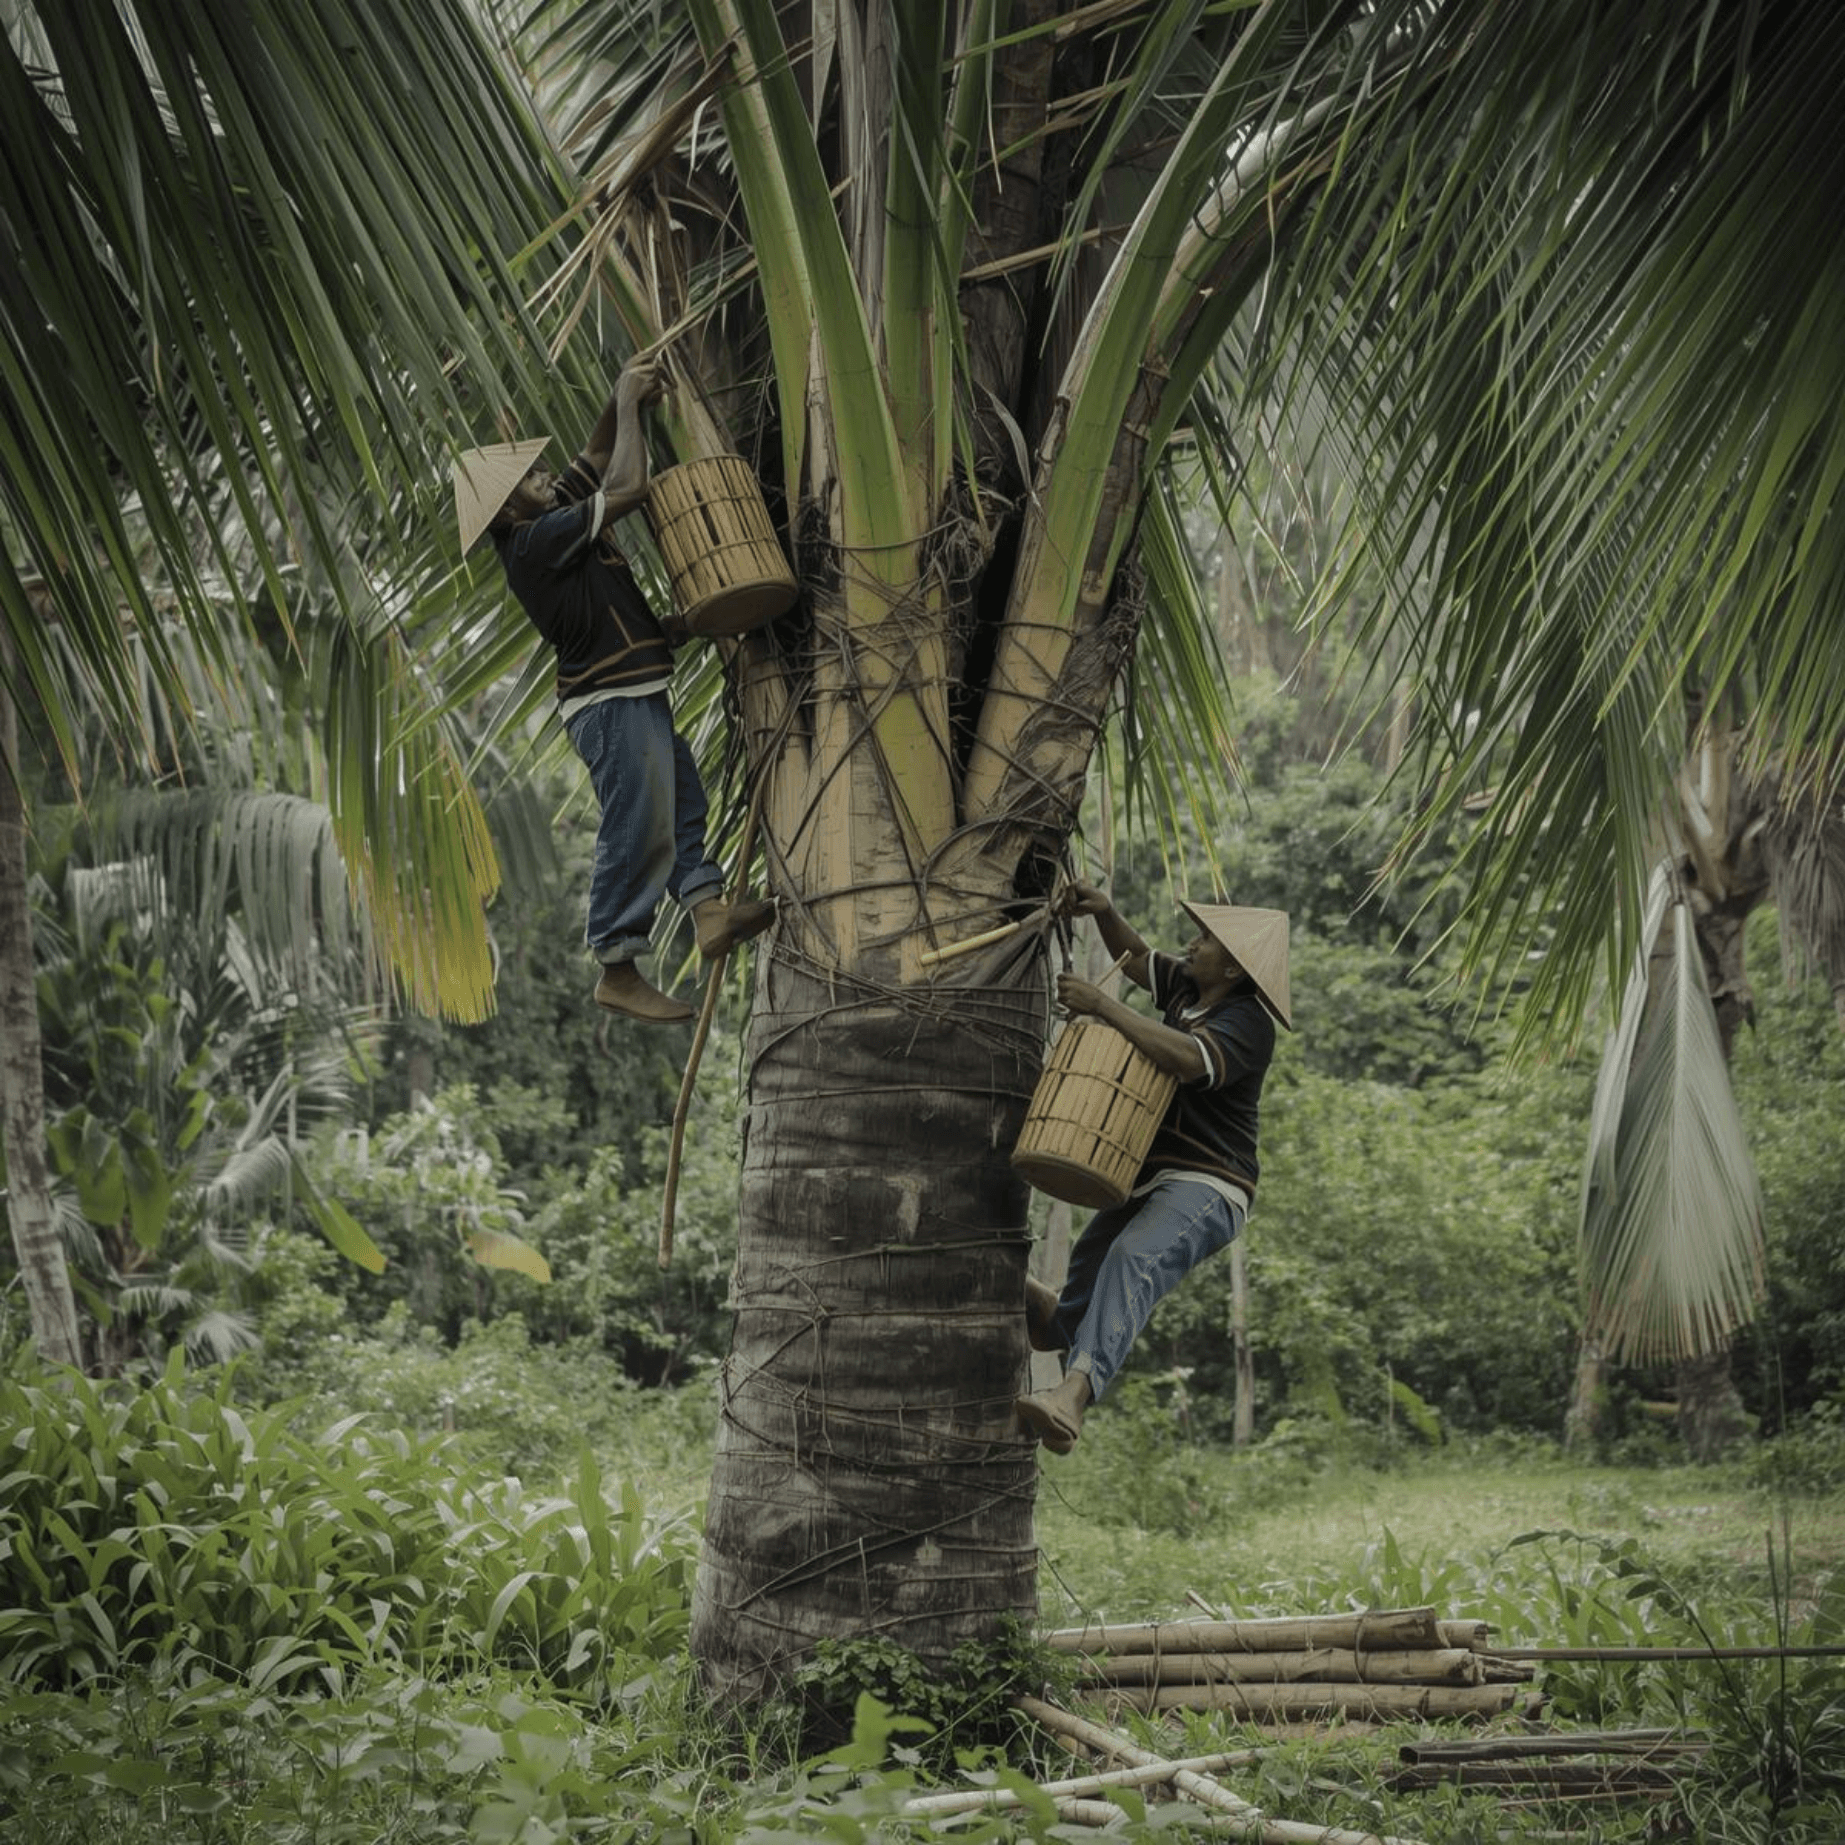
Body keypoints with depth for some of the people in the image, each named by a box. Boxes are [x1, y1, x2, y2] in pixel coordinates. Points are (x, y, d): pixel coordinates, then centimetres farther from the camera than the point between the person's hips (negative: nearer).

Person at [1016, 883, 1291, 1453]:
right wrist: (1104, 912, 7)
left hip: (1205, 1190, -10)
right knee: (1089, 1262, 23)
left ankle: (1074, 1393, -55)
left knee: (1133, 1261, -36)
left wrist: (1103, 1006, -31)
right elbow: (1137, 960, 27)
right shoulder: (1187, 986, 11)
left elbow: (1187, 1058, -35)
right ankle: (1058, 1321, 56)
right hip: (1149, 1179, 10)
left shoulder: (1246, 1022, -16)